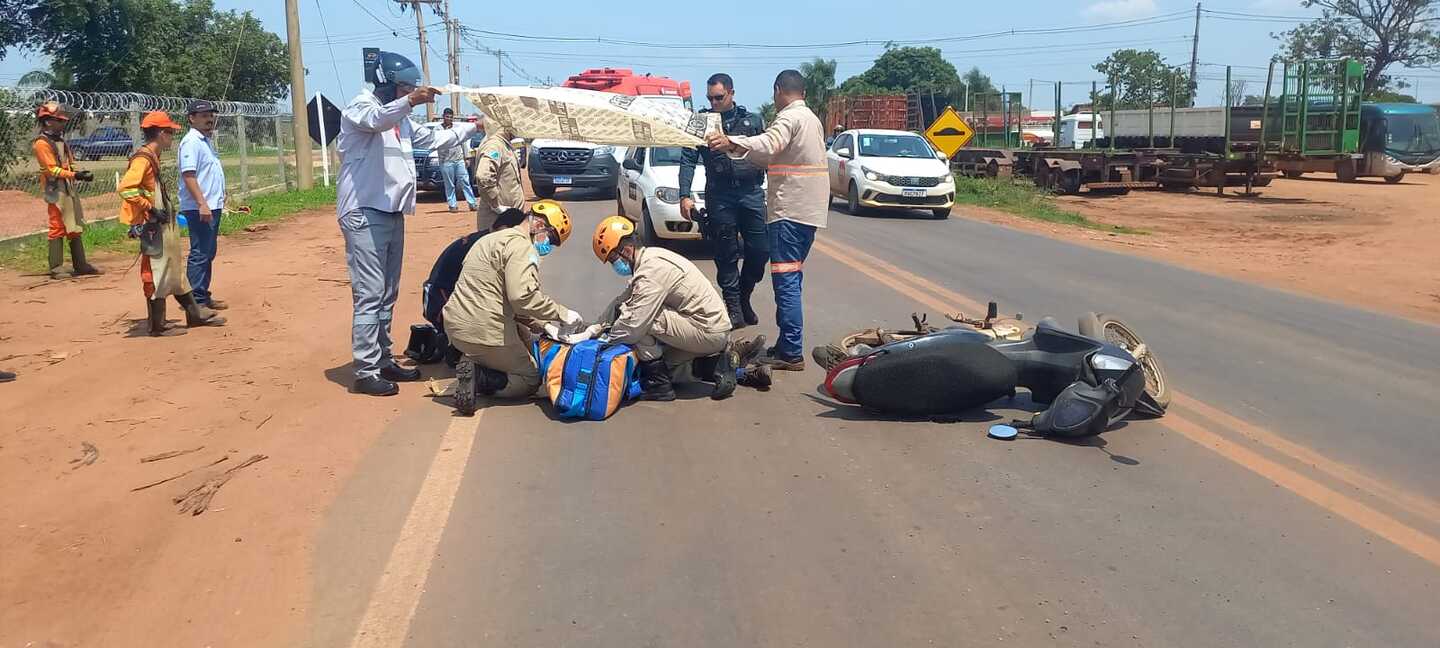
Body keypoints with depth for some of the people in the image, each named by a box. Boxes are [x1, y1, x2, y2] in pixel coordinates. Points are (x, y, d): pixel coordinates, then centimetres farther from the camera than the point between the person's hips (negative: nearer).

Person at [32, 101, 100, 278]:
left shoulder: (59, 140, 16)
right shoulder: (42, 143, -11)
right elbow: (52, 170, -17)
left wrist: (81, 174, -1)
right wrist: (75, 175, -27)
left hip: (70, 189, 9)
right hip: (56, 191, -9)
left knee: (76, 228, 11)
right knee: (58, 229, -7)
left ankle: (80, 265, 18)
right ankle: (56, 269, -3)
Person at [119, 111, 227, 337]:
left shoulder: (153, 158, 14)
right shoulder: (143, 159, -16)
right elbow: (125, 188, -27)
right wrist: (150, 209, -23)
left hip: (165, 225, 10)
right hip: (153, 227, -10)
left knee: (176, 270, 17)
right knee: (157, 275, -3)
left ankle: (195, 314, 27)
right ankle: (157, 325, 4)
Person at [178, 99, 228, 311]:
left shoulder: (207, 140, 18)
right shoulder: (191, 142, -12)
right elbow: (189, 176, -20)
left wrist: (220, 198, 20)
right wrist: (202, 204, -26)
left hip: (213, 206, 10)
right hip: (199, 208, -10)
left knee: (209, 252, 14)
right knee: (200, 253, -8)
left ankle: (203, 296, 22)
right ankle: (196, 301, -5)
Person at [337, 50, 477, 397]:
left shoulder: (400, 118, 20)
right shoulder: (360, 107, -7)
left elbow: (434, 138, 32)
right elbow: (375, 120, -31)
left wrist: (472, 126, 31)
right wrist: (410, 101, -48)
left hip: (392, 214, 9)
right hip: (365, 214, -9)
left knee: (388, 295, 13)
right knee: (370, 296, -12)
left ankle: (383, 361, 21)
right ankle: (365, 372, -10)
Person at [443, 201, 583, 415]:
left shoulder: (495, 239, 21)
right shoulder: (520, 245, -12)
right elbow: (523, 297, -24)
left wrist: (543, 325, 12)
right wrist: (562, 313, -12)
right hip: (485, 331, -9)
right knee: (530, 380, 7)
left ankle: (472, 367, 5)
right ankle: (477, 377, -12)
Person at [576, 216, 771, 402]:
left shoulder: (652, 270, -20)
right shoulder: (650, 258, 11)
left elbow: (634, 325, -23)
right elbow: (620, 302, 17)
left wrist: (606, 340, -6)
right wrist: (593, 331, 8)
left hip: (707, 331, -10)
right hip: (715, 327, 10)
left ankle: (658, 384, -6)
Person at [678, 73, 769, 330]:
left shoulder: (753, 121, 10)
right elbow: (688, 160, 3)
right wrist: (685, 196, -8)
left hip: (751, 193, 1)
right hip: (719, 197, -1)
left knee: (760, 250, -1)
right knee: (726, 254, 1)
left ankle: (743, 298, 21)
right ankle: (733, 306, 13)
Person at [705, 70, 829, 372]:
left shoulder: (789, 117, -10)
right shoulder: (811, 118, 21)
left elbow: (769, 143, -32)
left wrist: (732, 143, -47)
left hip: (790, 210, -10)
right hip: (809, 209, 10)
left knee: (786, 279, -11)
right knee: (792, 278, 14)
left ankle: (791, 353, -13)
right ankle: (787, 344, 19)